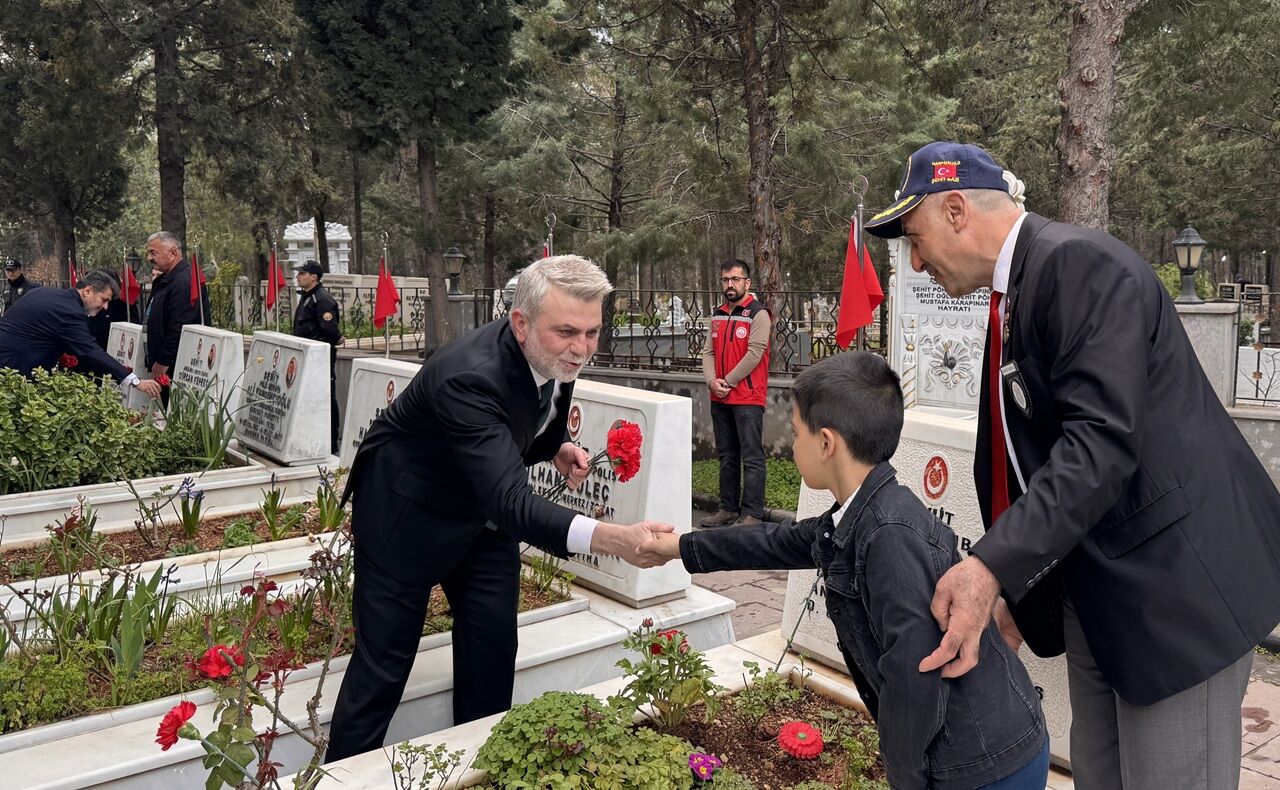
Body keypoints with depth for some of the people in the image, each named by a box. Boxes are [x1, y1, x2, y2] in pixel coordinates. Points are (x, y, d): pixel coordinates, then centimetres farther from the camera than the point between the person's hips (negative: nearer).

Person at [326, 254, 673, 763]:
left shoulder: (556, 357, -15)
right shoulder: (469, 377, -39)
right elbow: (511, 502, -48)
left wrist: (557, 448, -11)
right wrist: (613, 538, -61)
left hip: (486, 508, 7)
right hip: (407, 512, -7)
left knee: (493, 647, 7)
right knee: (384, 659, 1)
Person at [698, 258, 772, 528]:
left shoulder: (758, 314, -6)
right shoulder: (718, 315, 15)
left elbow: (754, 355, -14)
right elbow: (709, 352, 12)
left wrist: (727, 382, -12)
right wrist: (712, 381, -5)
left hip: (748, 398, -7)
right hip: (719, 399, 7)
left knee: (752, 458, -6)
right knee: (727, 457, 14)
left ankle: (752, 514, -3)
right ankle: (728, 509, 22)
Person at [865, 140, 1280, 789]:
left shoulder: (1080, 263, -18)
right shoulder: (1013, 292, 11)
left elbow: (1101, 440, -28)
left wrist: (994, 567, -32)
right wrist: (1010, 585, 14)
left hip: (1174, 583, -9)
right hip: (1092, 590, 9)